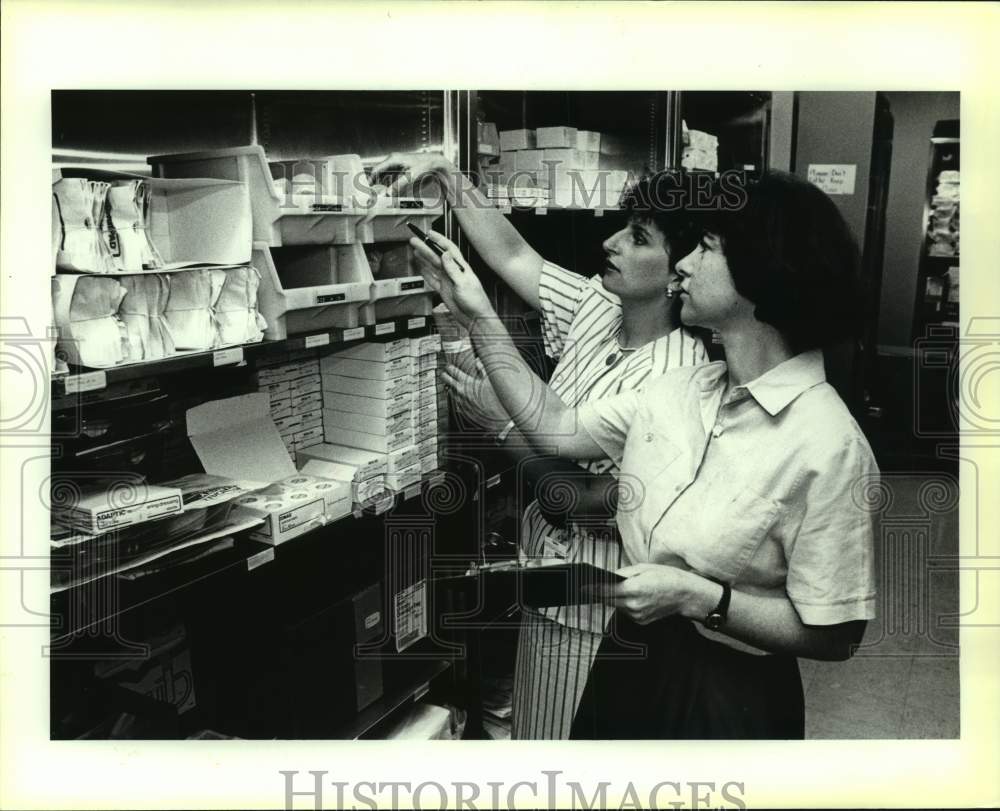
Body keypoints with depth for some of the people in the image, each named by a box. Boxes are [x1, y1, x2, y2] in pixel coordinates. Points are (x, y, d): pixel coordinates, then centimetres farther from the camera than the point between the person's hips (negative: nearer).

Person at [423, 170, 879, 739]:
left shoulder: (828, 446, -23)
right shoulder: (683, 388, -1)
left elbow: (834, 634, -19)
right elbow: (555, 428, 3)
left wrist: (695, 596, -24)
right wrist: (478, 314, 2)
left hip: (729, 696, -6)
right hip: (629, 662, 6)